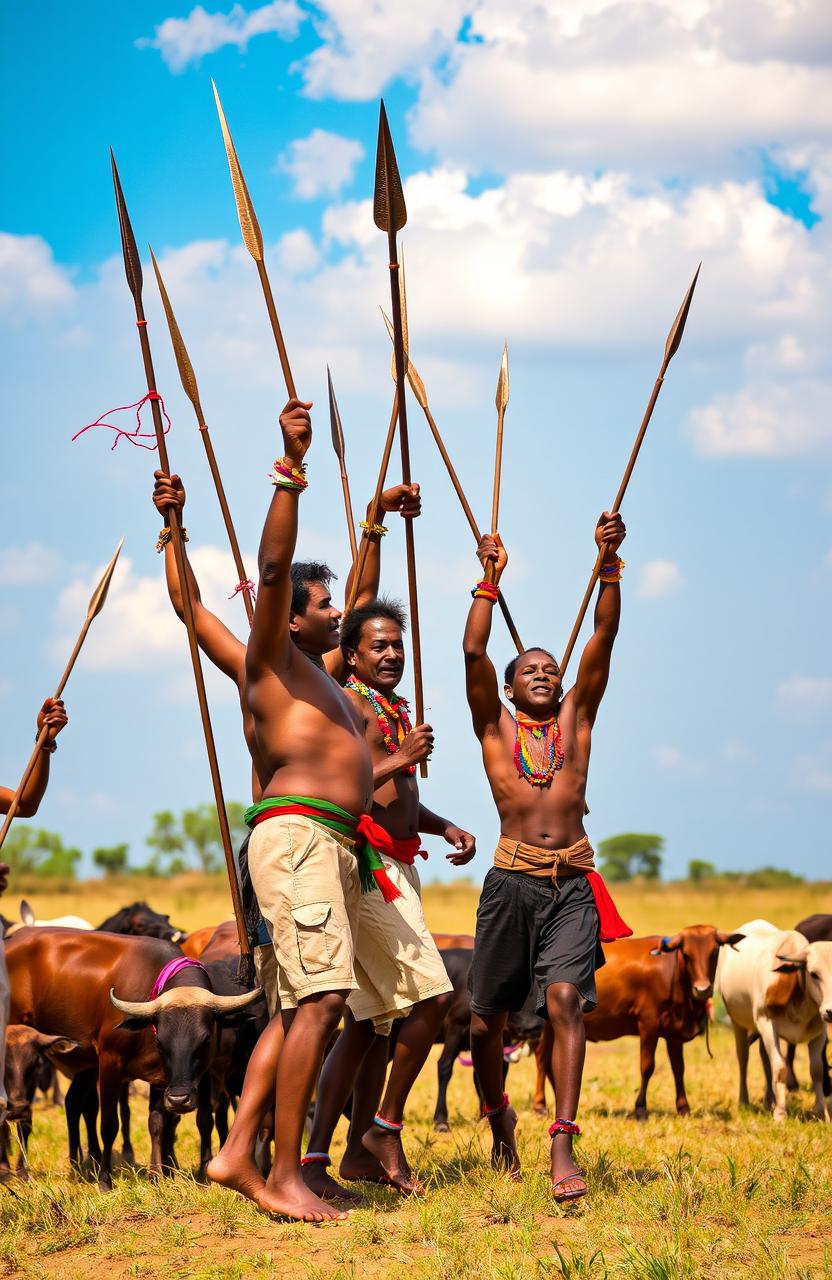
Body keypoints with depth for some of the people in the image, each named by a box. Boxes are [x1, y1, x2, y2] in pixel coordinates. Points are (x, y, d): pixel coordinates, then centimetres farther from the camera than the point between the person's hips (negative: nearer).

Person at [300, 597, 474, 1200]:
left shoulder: (395, 710, 21)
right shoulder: (348, 704, -8)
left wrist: (448, 828, 14)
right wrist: (398, 761, -22)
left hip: (396, 871, 10)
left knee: (372, 1021, 10)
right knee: (433, 995, -14)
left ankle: (360, 1152, 14)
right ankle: (386, 1127, -4)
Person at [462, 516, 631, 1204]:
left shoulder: (577, 716, 14)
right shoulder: (495, 724, 11)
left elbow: (603, 639, 7)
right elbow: (473, 652, -1)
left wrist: (609, 565, -1)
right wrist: (490, 580, -5)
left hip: (573, 884, 0)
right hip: (512, 880, 0)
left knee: (566, 1001, -16)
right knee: (488, 1014, 5)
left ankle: (563, 1146, -21)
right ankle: (498, 1114, 34)